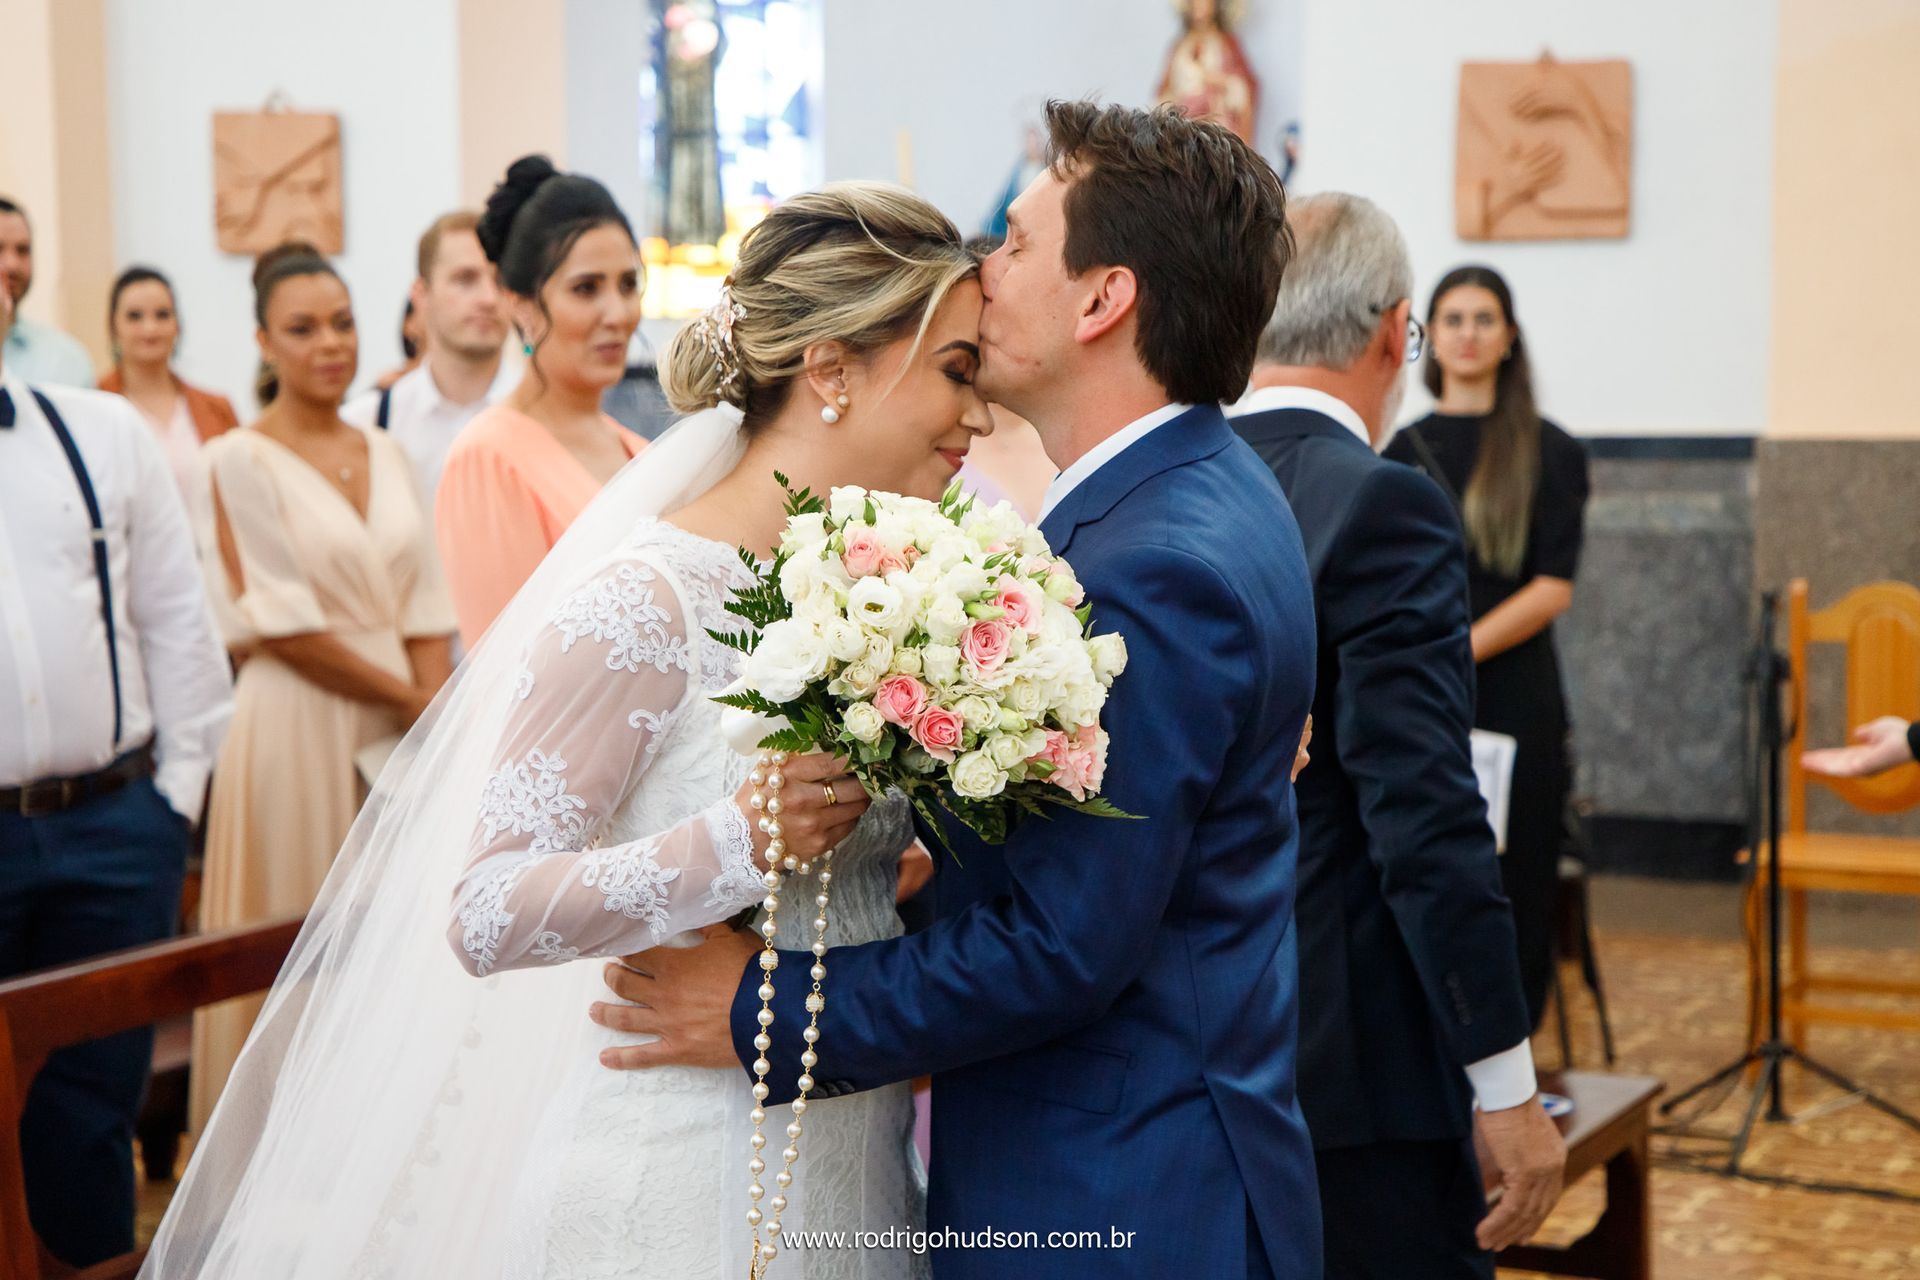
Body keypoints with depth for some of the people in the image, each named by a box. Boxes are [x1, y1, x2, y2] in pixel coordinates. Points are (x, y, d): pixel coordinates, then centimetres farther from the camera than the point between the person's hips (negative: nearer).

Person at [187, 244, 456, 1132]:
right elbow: (282, 624, -11)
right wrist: (408, 699, -8)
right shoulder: (239, 460, -5)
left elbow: (424, 607, 7)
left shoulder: (386, 454, 11)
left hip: (400, 727, 5)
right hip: (297, 726, -5)